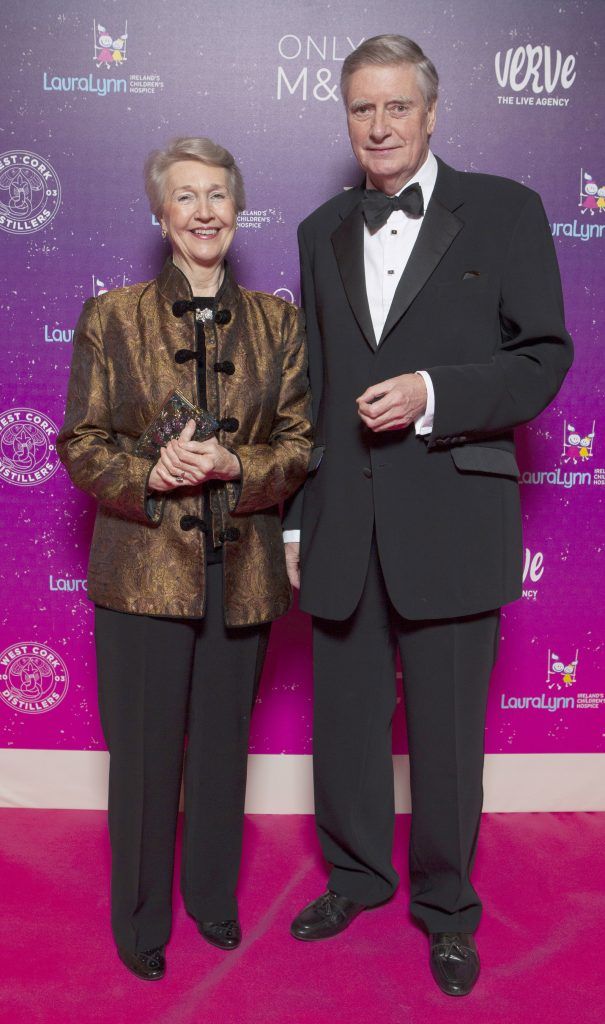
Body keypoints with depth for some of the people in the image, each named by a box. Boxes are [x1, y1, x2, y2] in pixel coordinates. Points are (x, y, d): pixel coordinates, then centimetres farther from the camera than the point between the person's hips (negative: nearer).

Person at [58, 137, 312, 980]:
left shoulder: (277, 321, 7)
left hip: (241, 570, 2)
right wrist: (150, 471, -19)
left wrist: (236, 465, -15)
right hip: (143, 568, -2)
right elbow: (80, 445, 0)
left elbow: (302, 440, 4)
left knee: (222, 742, 15)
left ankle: (213, 896, 38)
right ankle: (141, 920, 30)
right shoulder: (111, 317, 2)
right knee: (144, 751, 7)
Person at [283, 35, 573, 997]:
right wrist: (295, 519, 10)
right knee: (345, 717, 15)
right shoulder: (322, 232, 13)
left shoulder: (504, 211, 2)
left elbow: (544, 357, -2)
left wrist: (433, 394, -18)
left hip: (451, 521, -3)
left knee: (447, 728, 9)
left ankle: (447, 904, 32)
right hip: (343, 525, 4)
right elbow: (311, 387, 14)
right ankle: (356, 873, 39)